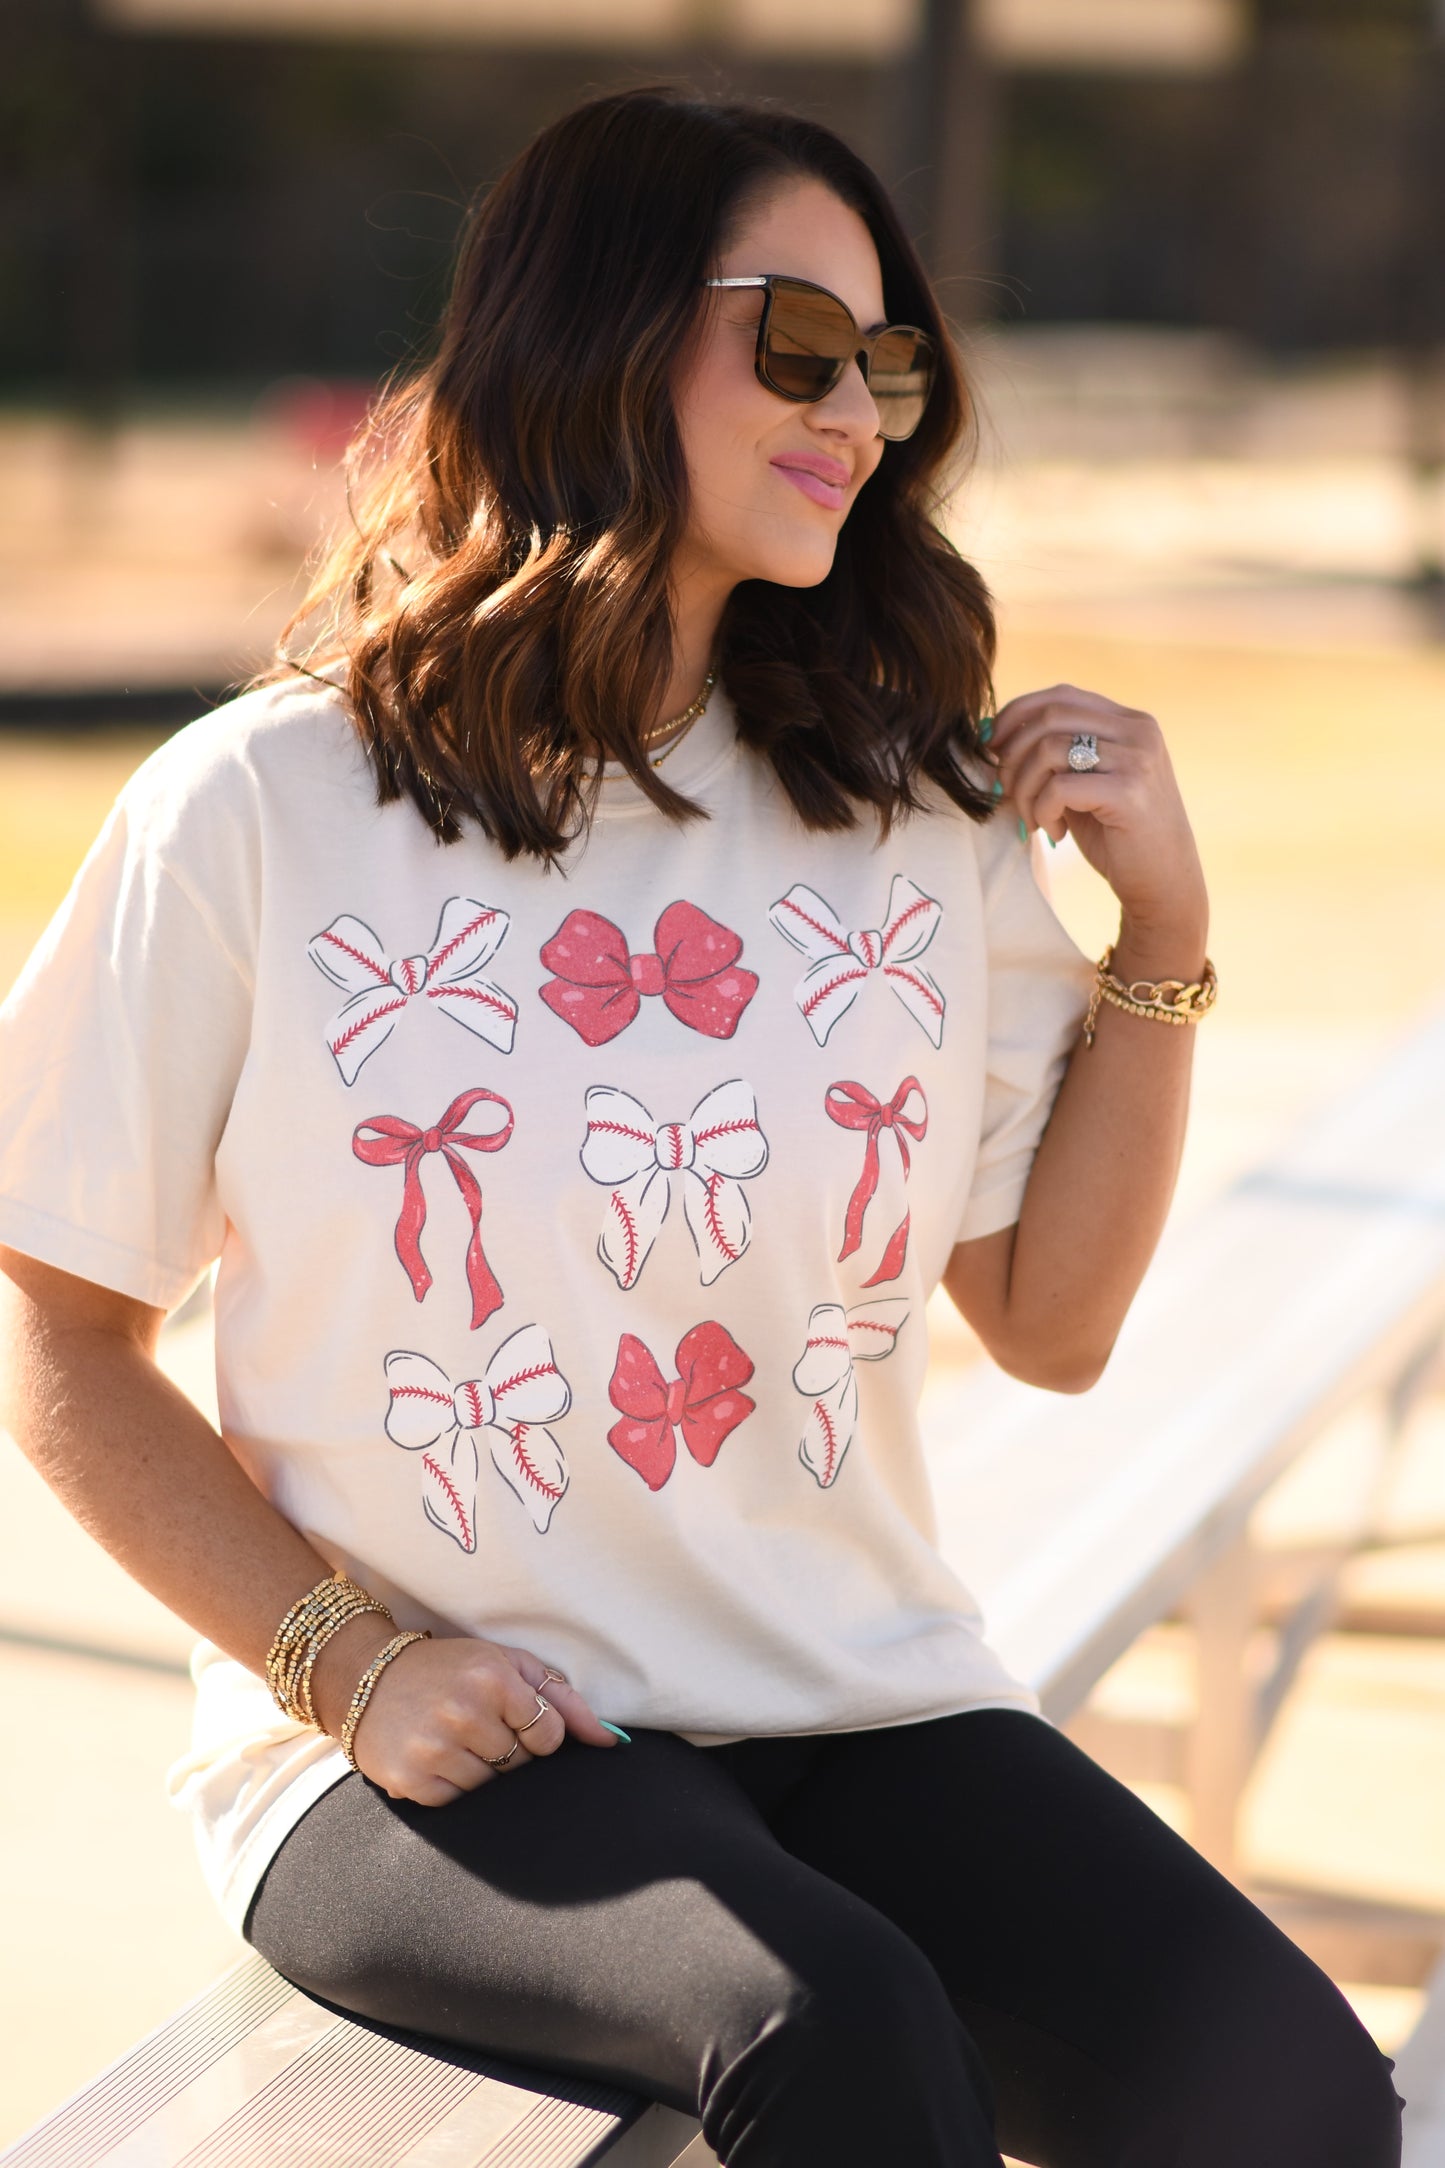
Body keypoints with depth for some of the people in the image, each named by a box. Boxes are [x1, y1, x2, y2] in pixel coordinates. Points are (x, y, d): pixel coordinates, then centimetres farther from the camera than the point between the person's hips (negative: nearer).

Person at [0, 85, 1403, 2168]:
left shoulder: (915, 811, 9)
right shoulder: (255, 815, -3)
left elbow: (1052, 1319, 14)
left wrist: (1165, 931, 3)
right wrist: (350, 1664, -9)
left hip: (863, 1701, 4)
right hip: (437, 1747, -4)